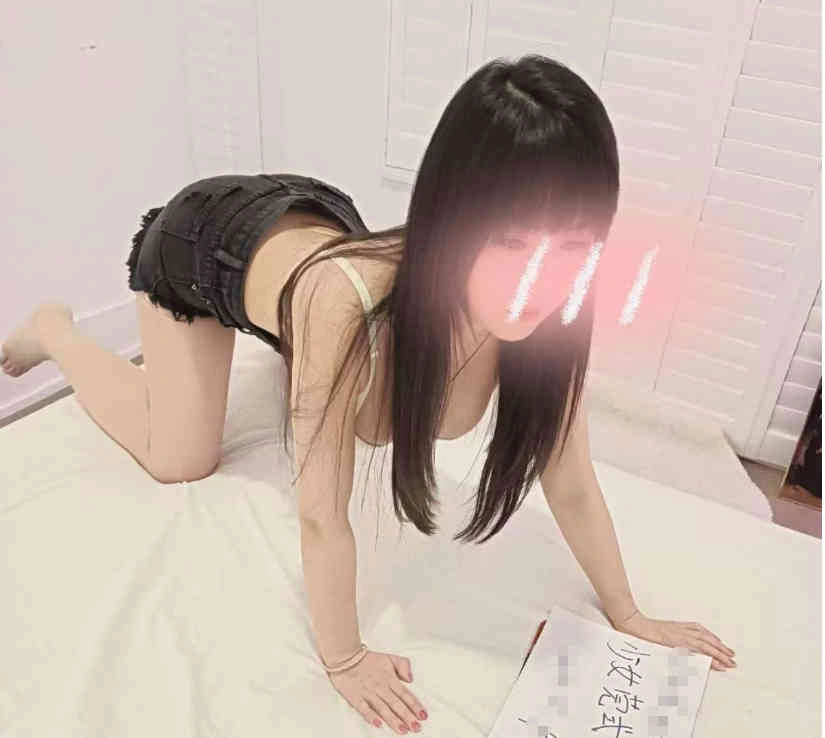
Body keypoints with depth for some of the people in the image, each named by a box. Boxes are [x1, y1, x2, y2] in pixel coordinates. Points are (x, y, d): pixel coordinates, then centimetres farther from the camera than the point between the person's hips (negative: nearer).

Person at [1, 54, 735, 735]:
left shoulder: (543, 303, -32)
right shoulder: (346, 299, -48)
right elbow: (323, 513, -37)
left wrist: (629, 614, -11)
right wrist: (344, 660, -23)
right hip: (200, 238, -4)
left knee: (376, 421, 20)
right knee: (183, 461, 3)